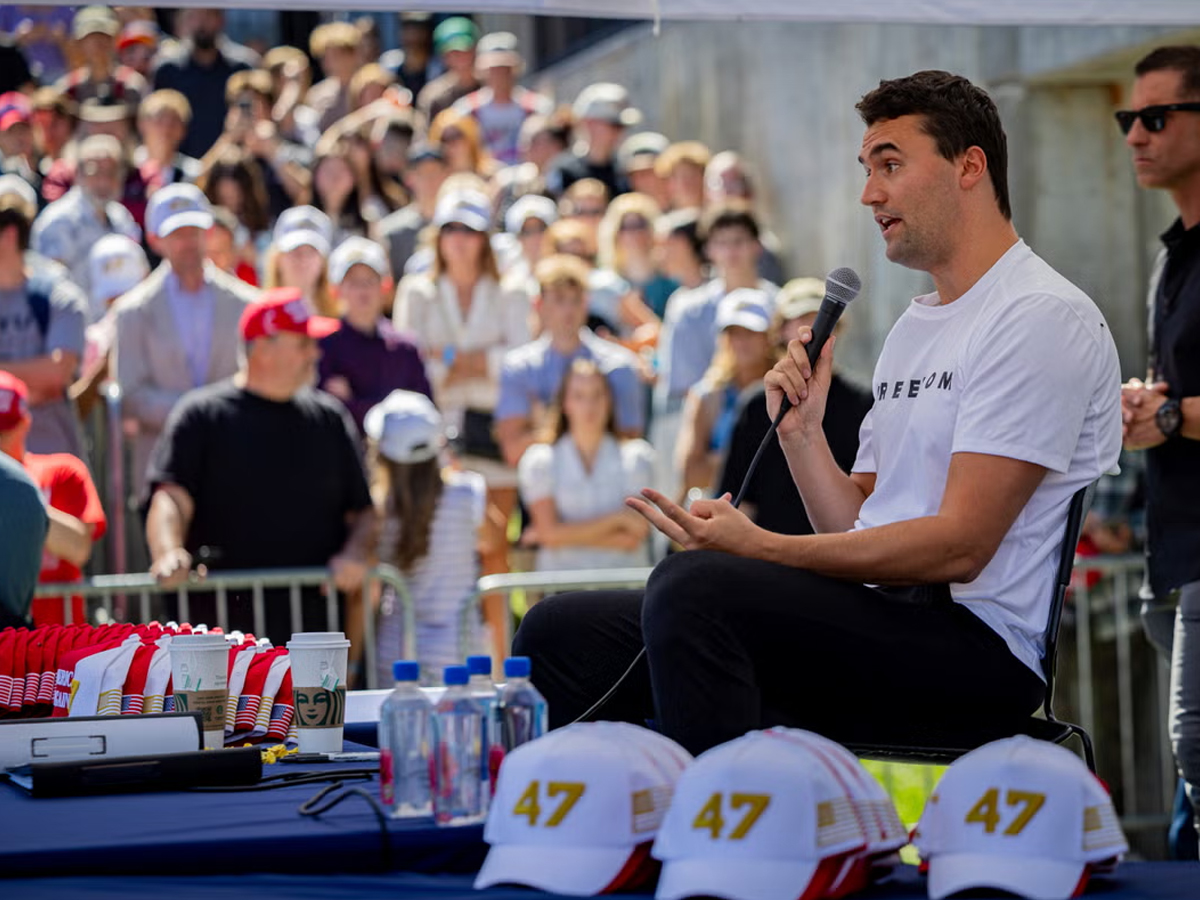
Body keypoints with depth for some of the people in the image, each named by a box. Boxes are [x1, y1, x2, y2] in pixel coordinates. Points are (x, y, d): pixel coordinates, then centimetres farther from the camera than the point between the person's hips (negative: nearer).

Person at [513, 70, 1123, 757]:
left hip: (976, 647, -9)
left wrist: (761, 549, -19)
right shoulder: (914, 328, 24)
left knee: (696, 583, -32)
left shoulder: (1042, 316, -6)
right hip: (878, 628, 9)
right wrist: (802, 431, 6)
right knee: (564, 631, -3)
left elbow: (958, 547, -16)